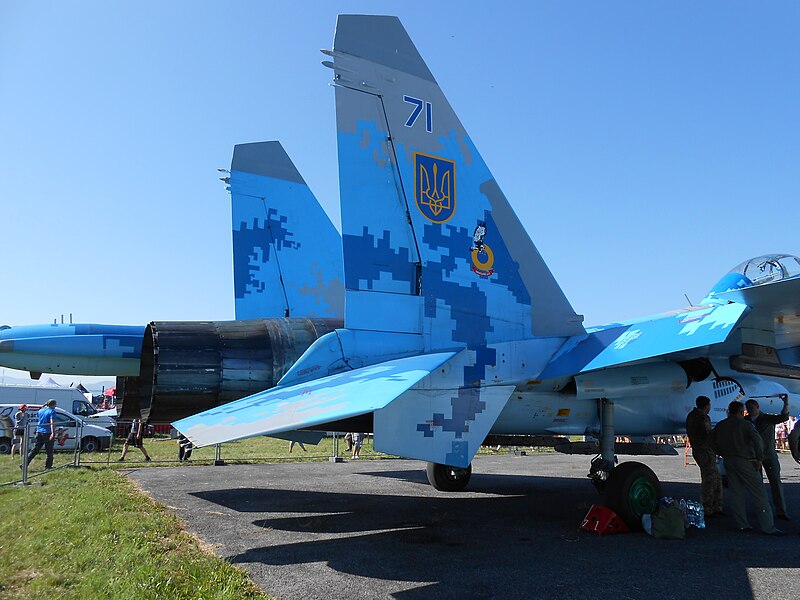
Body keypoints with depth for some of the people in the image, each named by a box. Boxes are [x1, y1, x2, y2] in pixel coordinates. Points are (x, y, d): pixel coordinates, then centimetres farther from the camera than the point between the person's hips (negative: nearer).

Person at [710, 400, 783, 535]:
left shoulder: (720, 425, 9)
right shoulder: (745, 424, -9)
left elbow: (712, 442, 15)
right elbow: (757, 440, -21)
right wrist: (759, 458, -13)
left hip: (728, 462, 6)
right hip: (745, 462, -6)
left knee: (736, 494, 11)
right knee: (760, 495, 0)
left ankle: (742, 525, 13)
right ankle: (768, 527, 1)